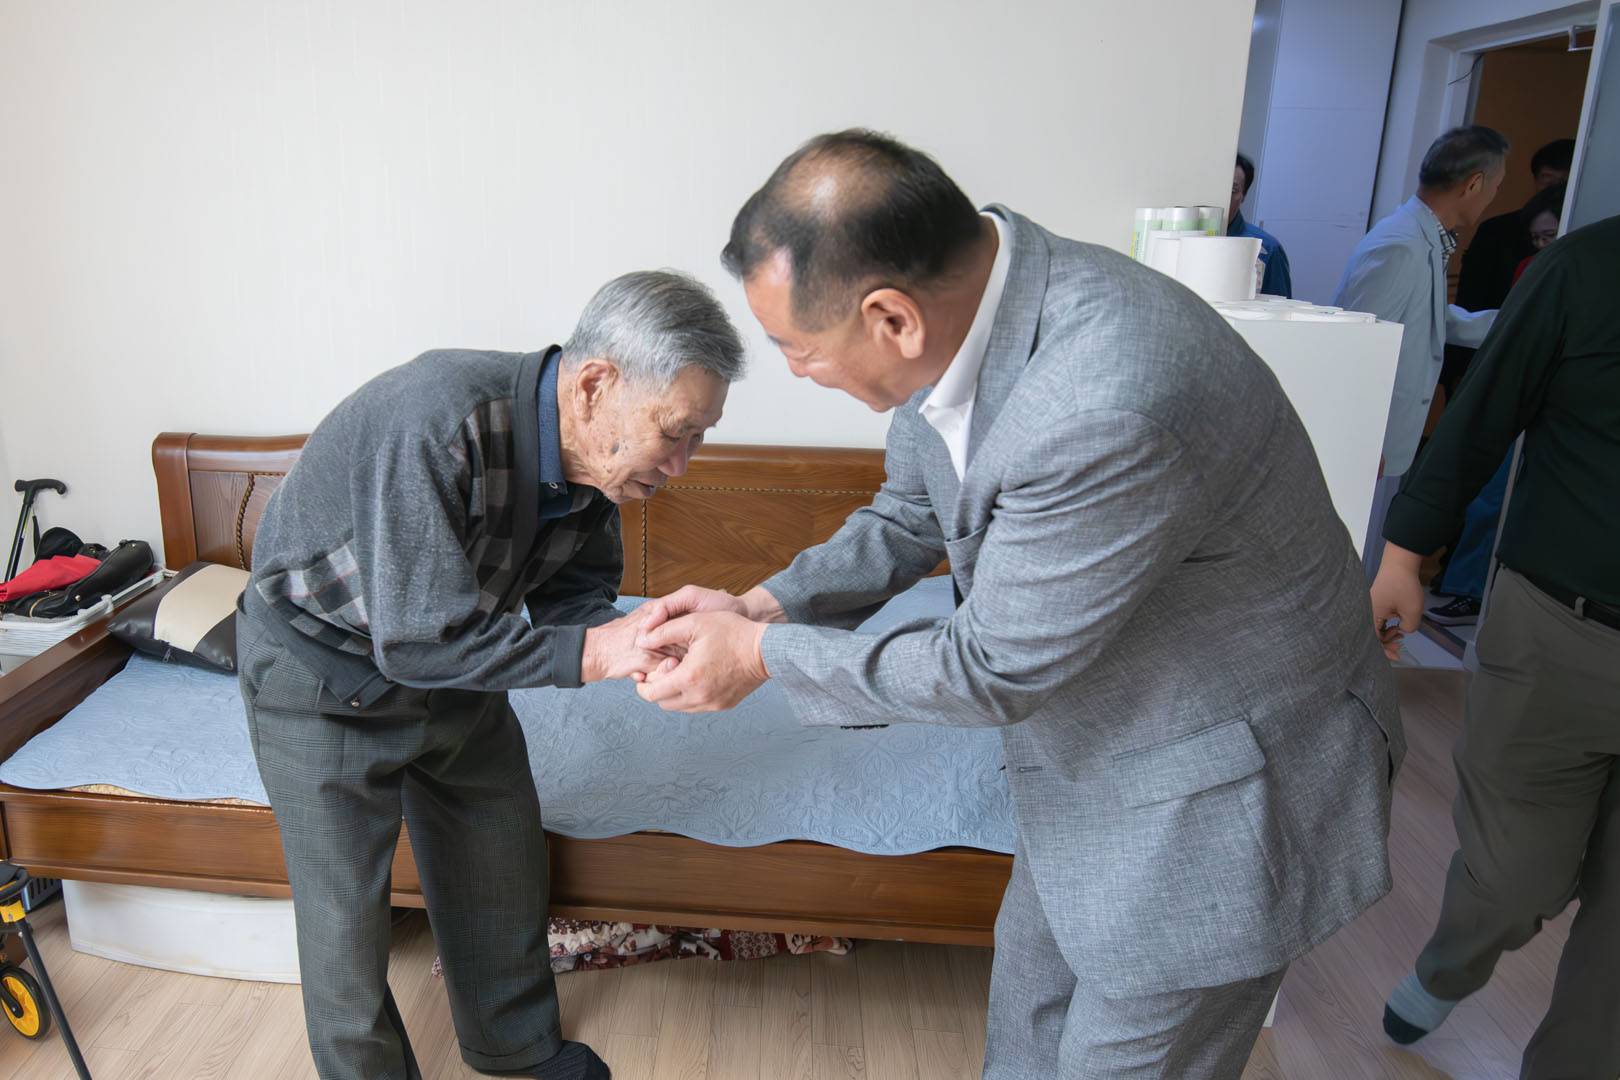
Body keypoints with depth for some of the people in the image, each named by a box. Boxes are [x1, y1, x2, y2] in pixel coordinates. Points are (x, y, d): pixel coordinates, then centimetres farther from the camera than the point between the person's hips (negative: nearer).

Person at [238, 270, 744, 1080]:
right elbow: (417, 640, -36)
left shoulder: (591, 457, -15)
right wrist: (589, 654, -36)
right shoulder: (438, 421, -38)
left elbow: (574, 592, -4)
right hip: (323, 676, -6)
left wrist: (641, 641, -24)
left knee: (503, 864, 17)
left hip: (450, 658, 7)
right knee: (344, 910, 5)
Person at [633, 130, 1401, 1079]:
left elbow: (995, 669, -26)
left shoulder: (1106, 409, -39)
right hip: (1088, 752, 8)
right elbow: (911, 517, 6)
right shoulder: (954, 314, -10)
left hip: (1217, 796, -8)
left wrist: (764, 655, -16)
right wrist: (765, 605, -8)